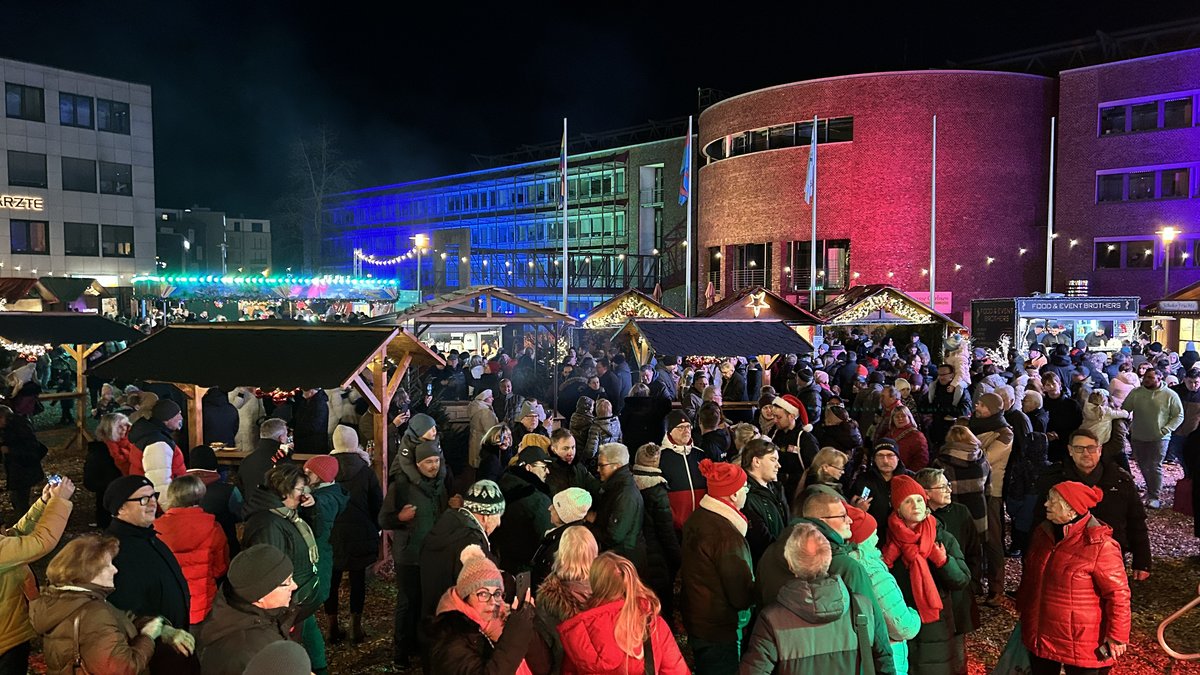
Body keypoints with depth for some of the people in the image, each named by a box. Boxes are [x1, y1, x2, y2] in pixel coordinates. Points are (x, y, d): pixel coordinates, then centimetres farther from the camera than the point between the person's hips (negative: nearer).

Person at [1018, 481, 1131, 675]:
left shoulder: (1099, 545, -20)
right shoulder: (1042, 533, 1)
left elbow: (1118, 594, -16)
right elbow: (1029, 577, 14)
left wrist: (1117, 636, -14)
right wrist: (1022, 608, 19)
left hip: (1082, 643, -6)